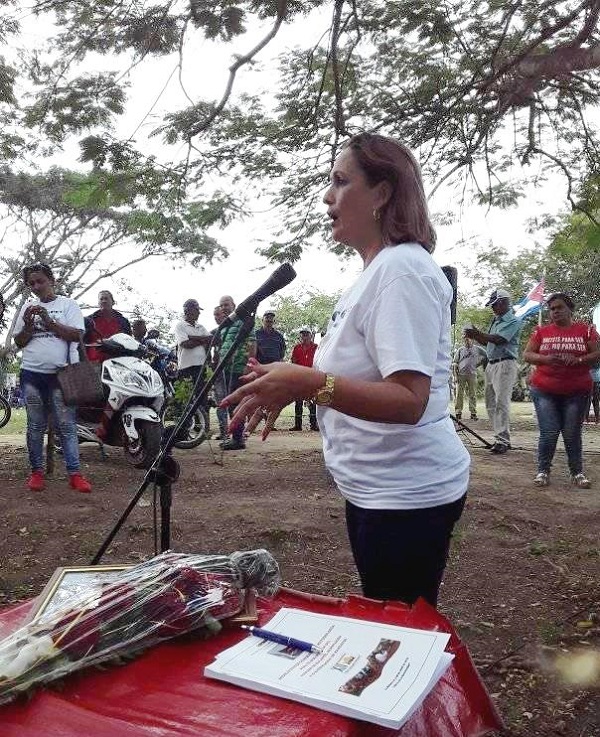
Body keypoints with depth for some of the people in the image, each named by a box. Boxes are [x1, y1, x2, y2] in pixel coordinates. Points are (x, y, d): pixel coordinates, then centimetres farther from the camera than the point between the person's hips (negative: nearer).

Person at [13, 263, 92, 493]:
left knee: (66, 426, -3)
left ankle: (74, 473, -1)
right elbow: (19, 342, 13)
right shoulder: (28, 307, 14)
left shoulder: (67, 304, 4)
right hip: (31, 373, 3)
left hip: (60, 374, -3)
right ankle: (37, 471, 15)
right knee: (35, 426, 7)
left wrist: (48, 321, -14)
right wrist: (28, 326, -6)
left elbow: (77, 335, -8)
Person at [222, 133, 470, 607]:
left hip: (407, 495, -10)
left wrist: (308, 382, -35)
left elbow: (408, 401, -27)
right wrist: (289, 385, 10)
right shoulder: (378, 271, 13)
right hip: (375, 490, 10)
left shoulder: (402, 268, -18)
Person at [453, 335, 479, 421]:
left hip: (472, 374, 1)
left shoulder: (476, 350, 9)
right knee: (459, 394, -2)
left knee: (472, 394, 4)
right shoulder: (460, 350, 5)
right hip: (461, 374, -1)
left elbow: (478, 363, 16)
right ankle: (458, 412, 1)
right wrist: (456, 375, -4)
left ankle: (473, 413, 8)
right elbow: (455, 363, 3)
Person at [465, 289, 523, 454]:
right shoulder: (496, 321, 21)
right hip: (491, 364, 9)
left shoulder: (513, 321, -5)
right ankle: (500, 437, 12)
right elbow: (488, 343, 19)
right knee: (491, 403, 7)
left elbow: (498, 340, -17)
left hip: (505, 364, -9)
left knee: (501, 402, -12)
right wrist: (475, 337, 3)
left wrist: (478, 334, -16)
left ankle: (503, 440, -10)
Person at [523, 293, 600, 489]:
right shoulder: (541, 331, 7)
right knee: (549, 433, -3)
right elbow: (527, 354, 5)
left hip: (576, 393, 0)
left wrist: (578, 360, -18)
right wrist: (545, 359, -14)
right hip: (544, 391, 0)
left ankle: (577, 472, 18)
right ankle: (543, 471, 11)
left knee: (572, 434, 5)